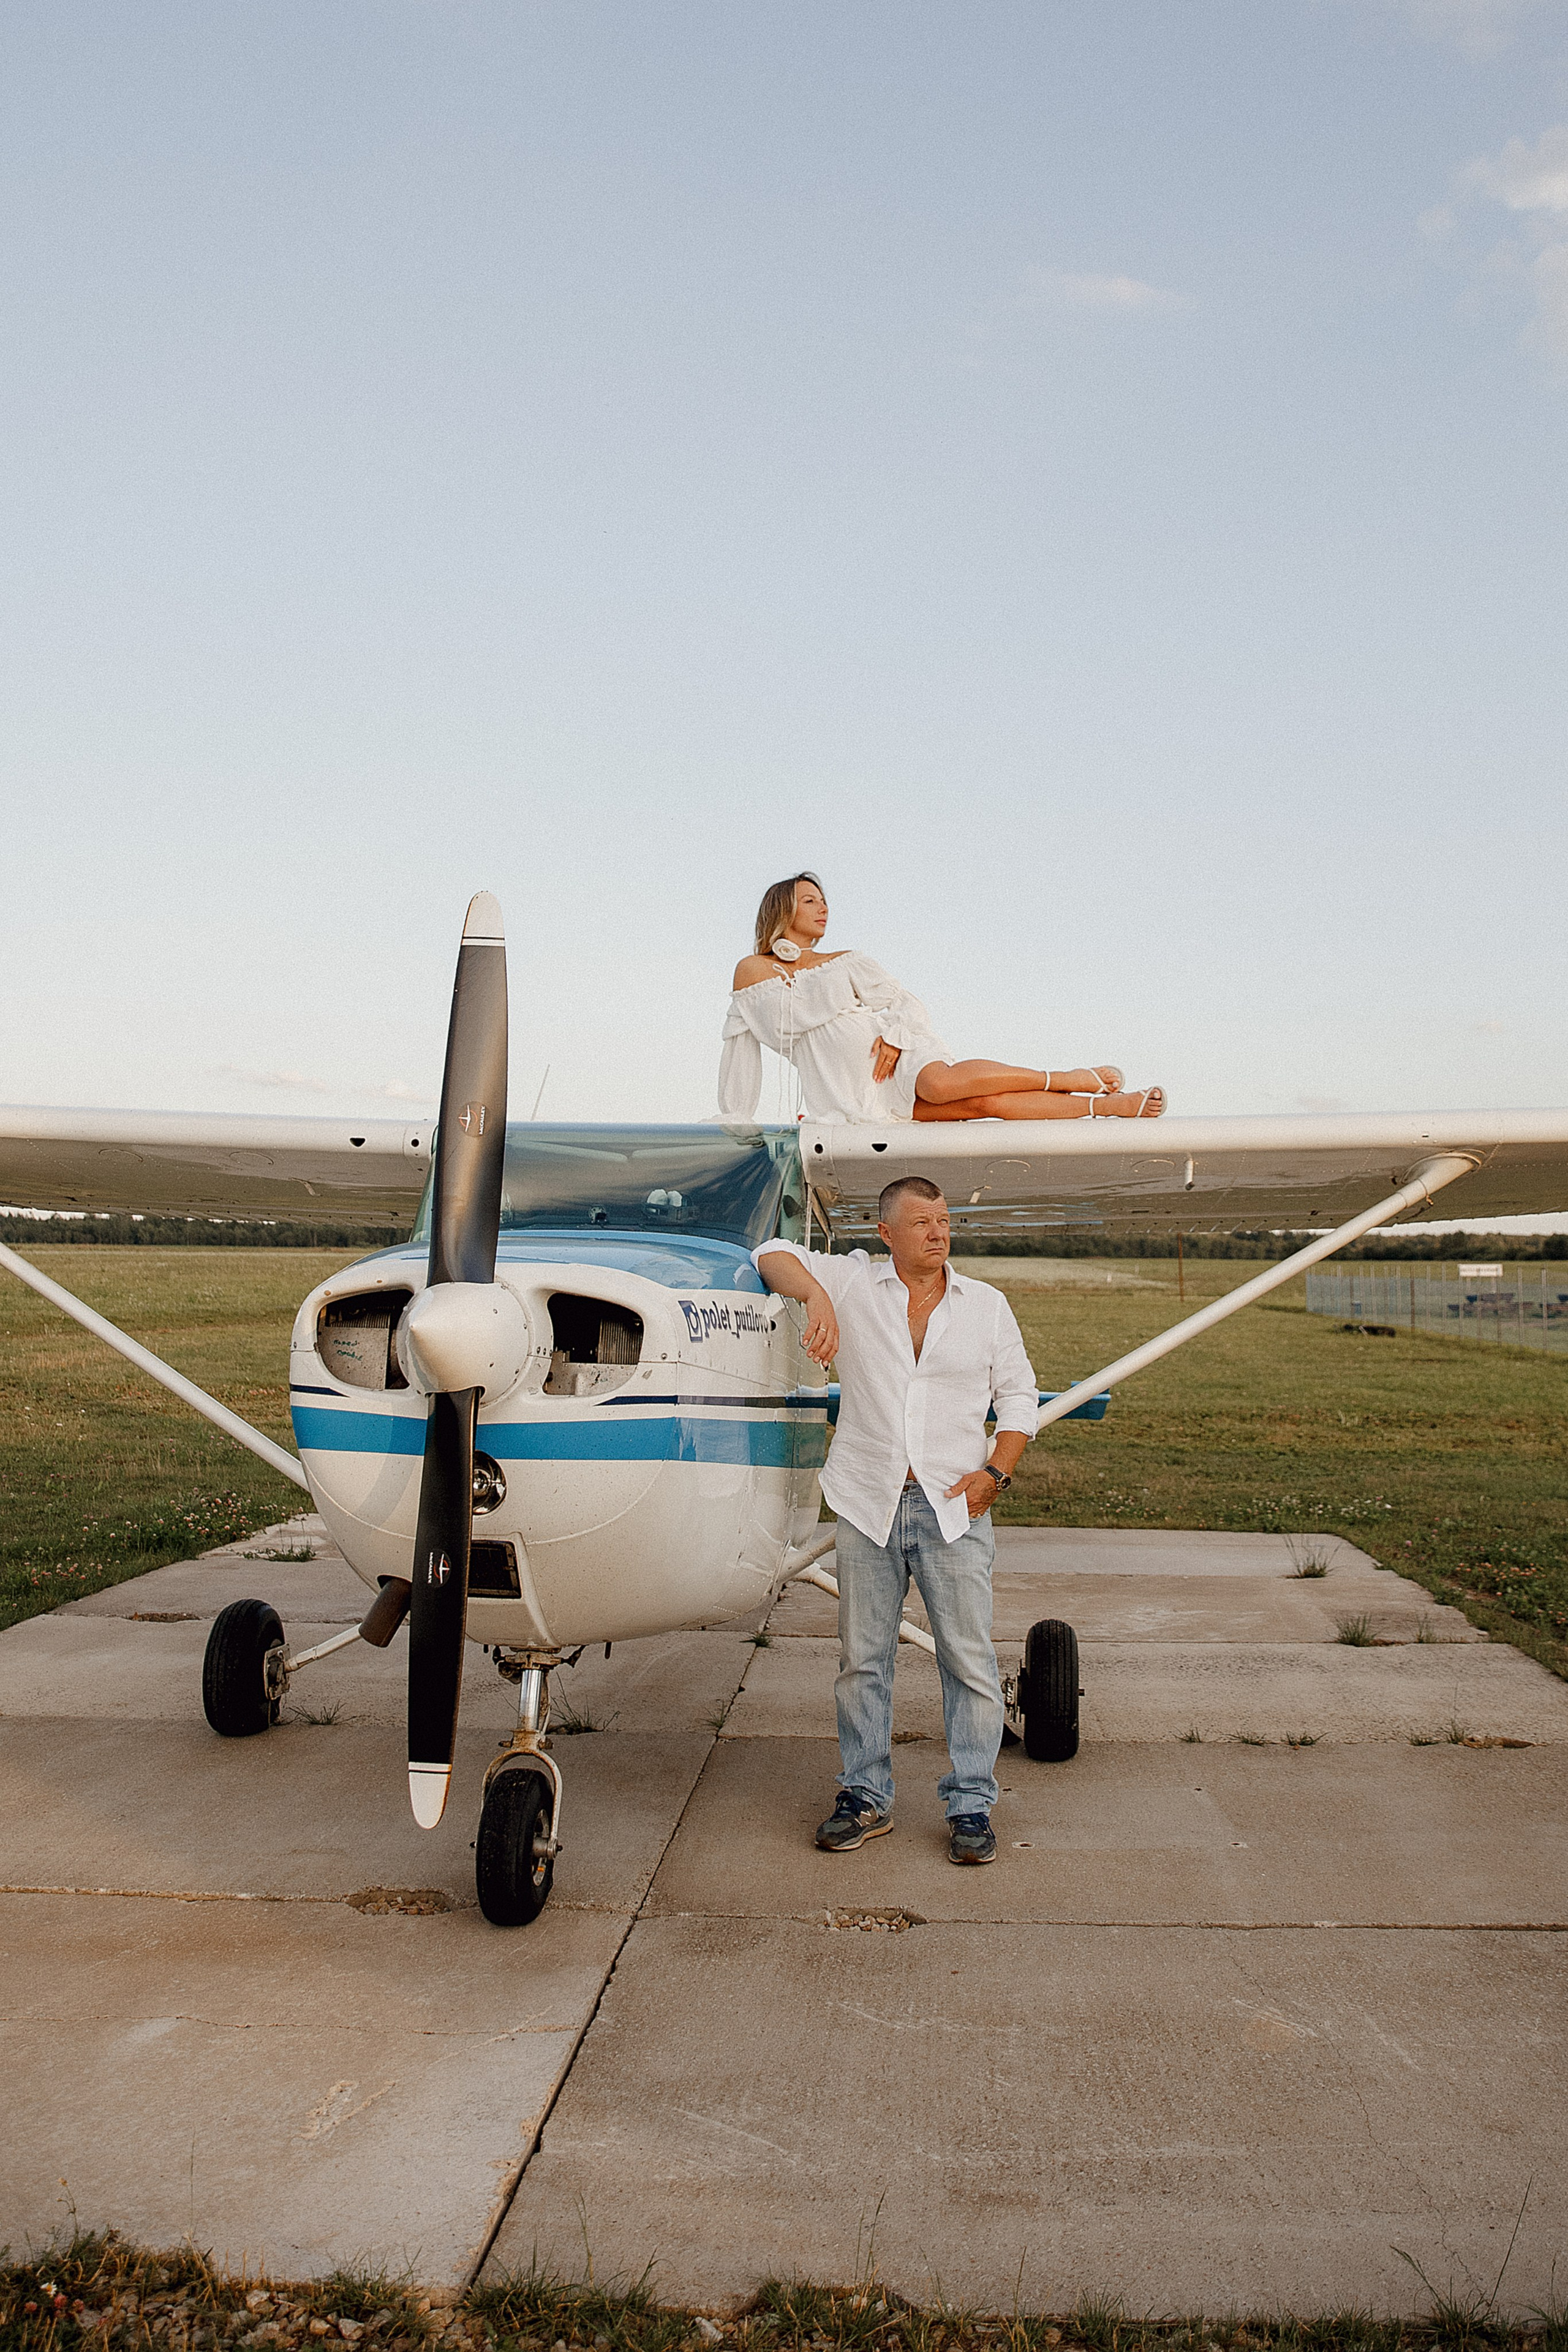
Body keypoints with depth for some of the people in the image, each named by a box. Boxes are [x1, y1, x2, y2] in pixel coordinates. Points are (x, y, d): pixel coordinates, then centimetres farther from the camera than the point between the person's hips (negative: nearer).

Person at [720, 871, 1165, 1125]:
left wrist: (893, 1038, -11)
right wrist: (734, 1126, 6)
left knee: (942, 1083, -38)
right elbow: (741, 1052, 11)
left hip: (893, 1057, 2)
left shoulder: (845, 961, 18)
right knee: (984, 1102, -24)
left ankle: (1071, 1080, -27)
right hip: (849, 1096, -2)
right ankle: (1109, 1105, -26)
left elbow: (904, 1002, 11)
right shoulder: (752, 972, 12)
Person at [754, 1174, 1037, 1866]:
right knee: (862, 1658, 8)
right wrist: (816, 1297, -18)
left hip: (953, 1509, 0)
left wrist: (995, 1472, -2)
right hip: (867, 1504, 0)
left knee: (969, 1658, 1)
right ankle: (866, 1799, 21)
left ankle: (971, 1805, 14)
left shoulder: (986, 1305, 8)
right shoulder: (854, 1283, 3)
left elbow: (1018, 1395, 11)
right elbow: (773, 1255, 0)